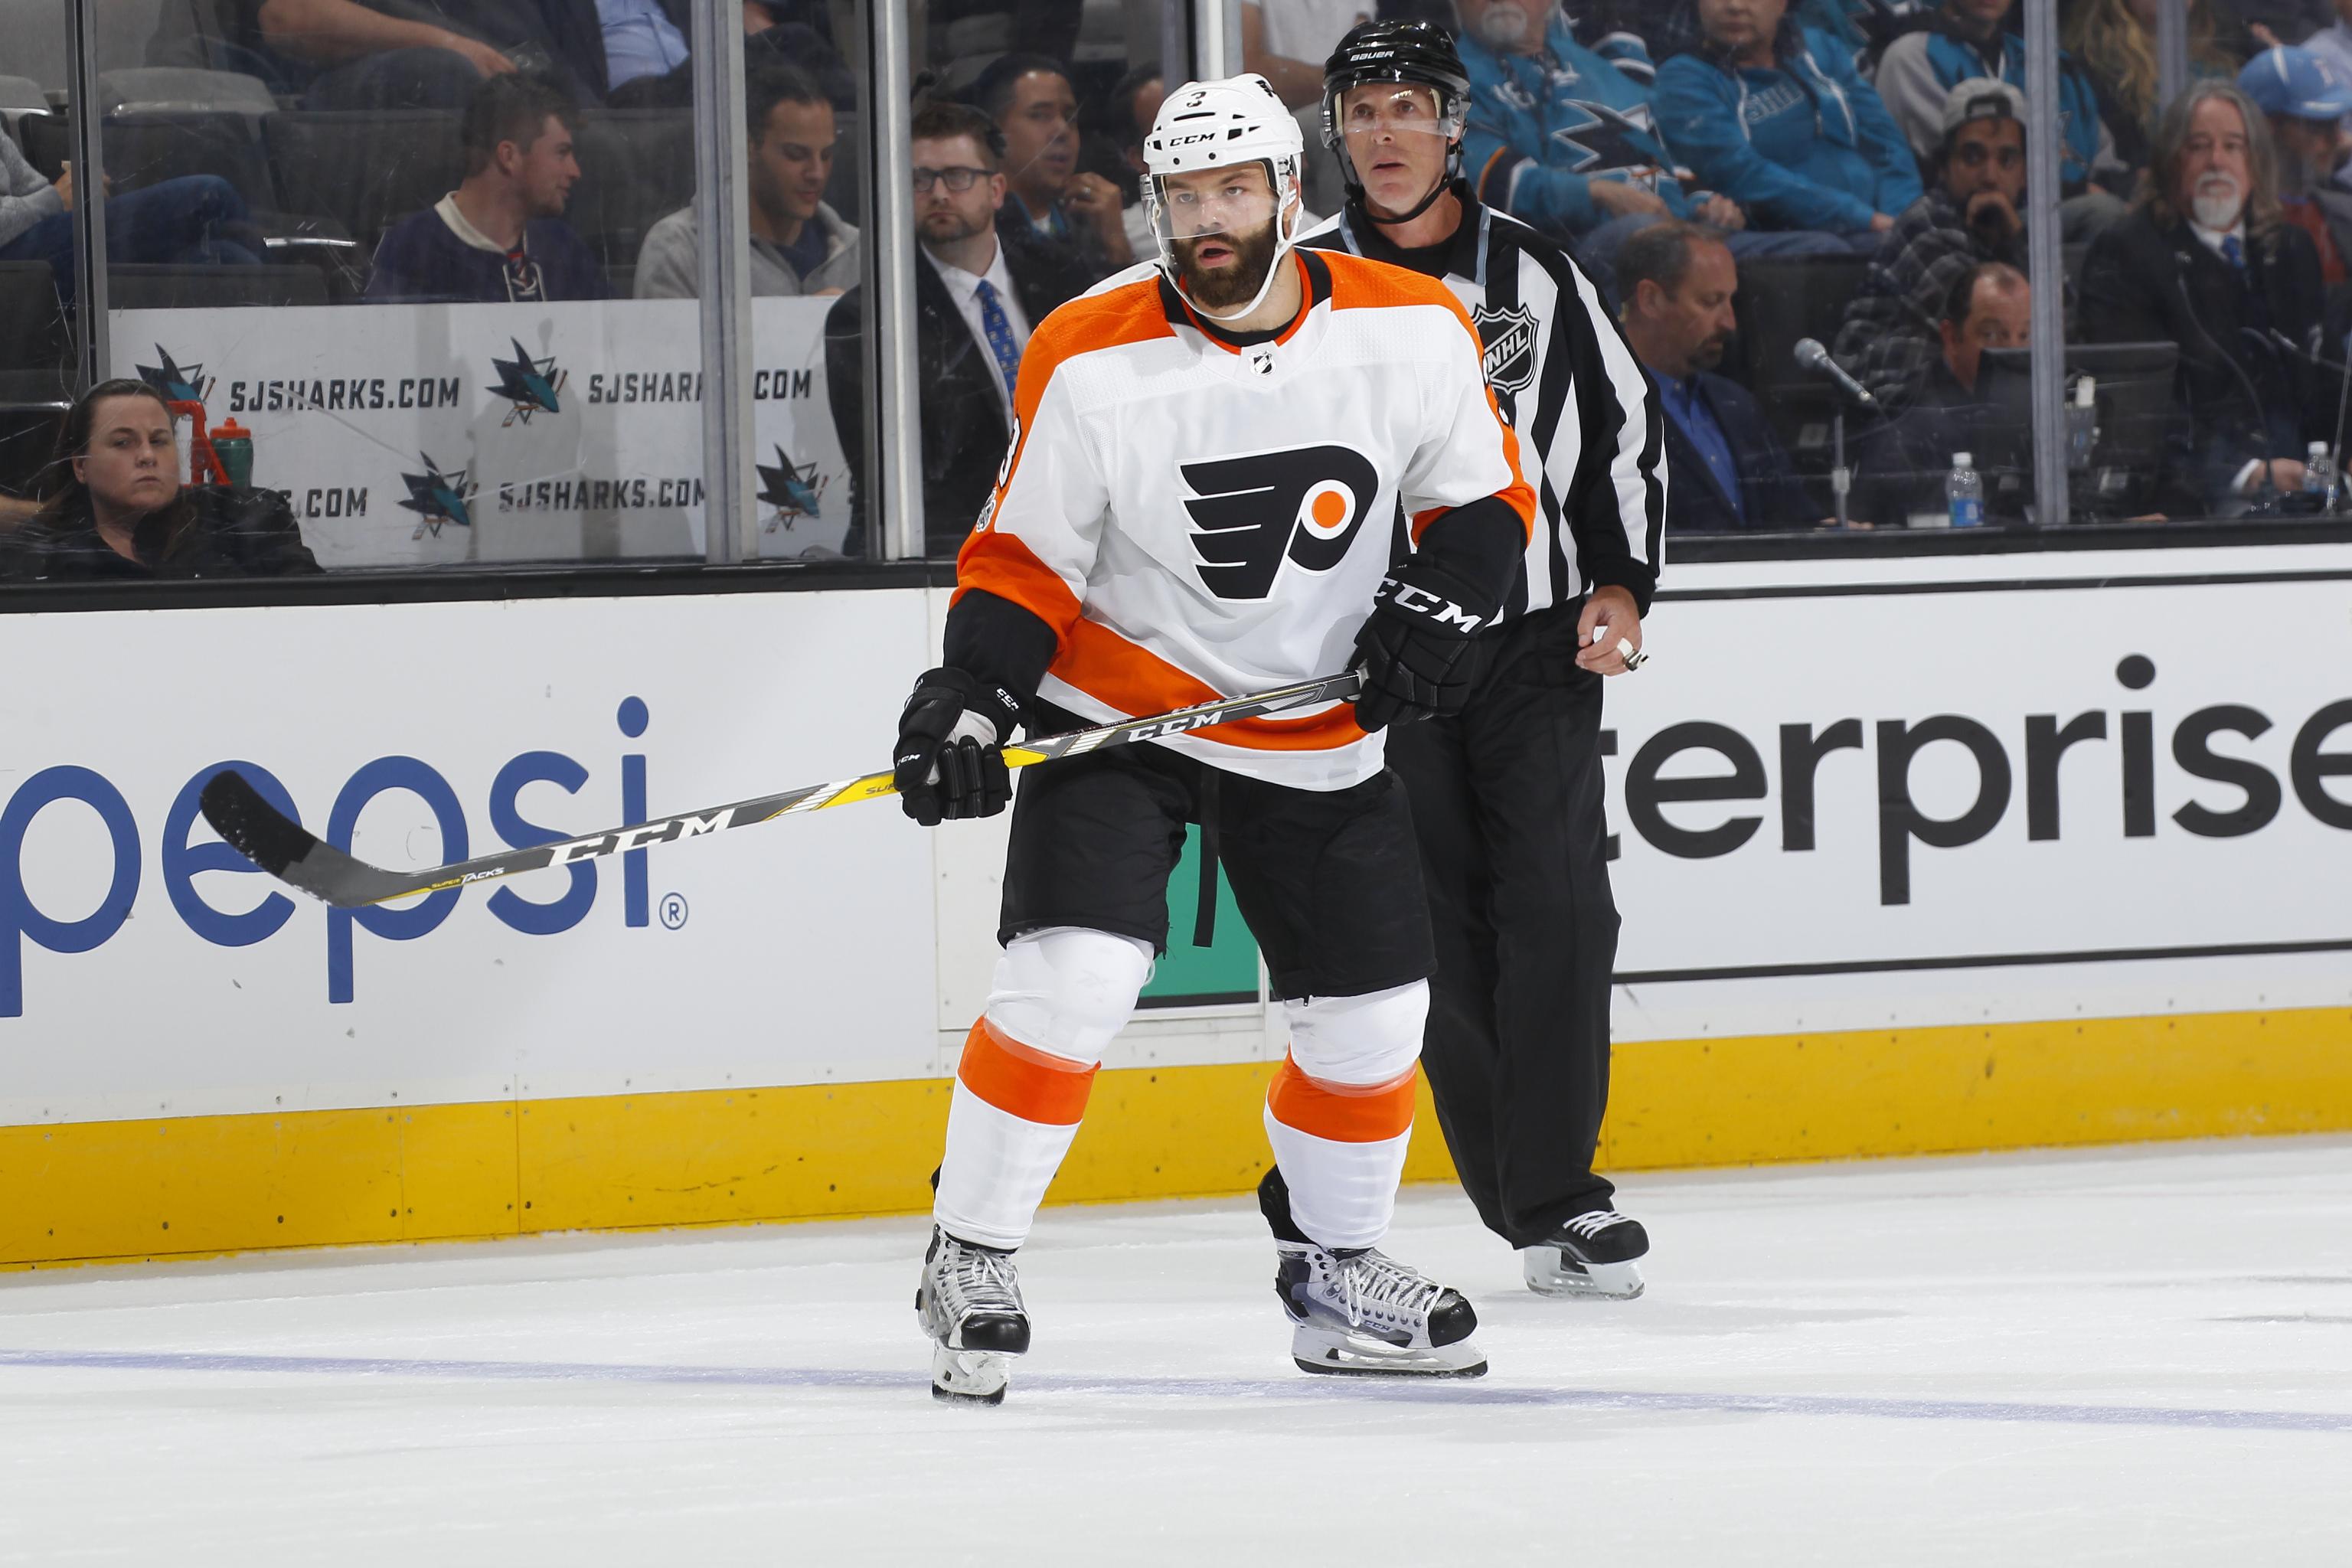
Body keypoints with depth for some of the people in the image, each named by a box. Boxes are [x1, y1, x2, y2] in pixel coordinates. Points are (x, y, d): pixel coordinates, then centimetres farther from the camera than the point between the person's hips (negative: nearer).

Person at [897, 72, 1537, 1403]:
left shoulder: (1413, 332, -10)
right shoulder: (1091, 364, -15)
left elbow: (1485, 498, 2)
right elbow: (1024, 558, -7)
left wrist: (1437, 608, -15)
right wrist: (970, 699, -21)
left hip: (1317, 736, 3)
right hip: (1117, 711, -3)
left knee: (1374, 1014, 7)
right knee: (1072, 976, -20)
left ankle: (1337, 1271, 29)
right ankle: (973, 1262, -7)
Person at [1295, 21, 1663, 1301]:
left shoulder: (1534, 274, 5)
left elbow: (1622, 426, 13)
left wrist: (1621, 583, 3)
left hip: (1537, 641, 0)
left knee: (1556, 906, -12)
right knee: (1440, 933, -1)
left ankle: (1553, 1192, -9)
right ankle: (1537, 1202, 9)